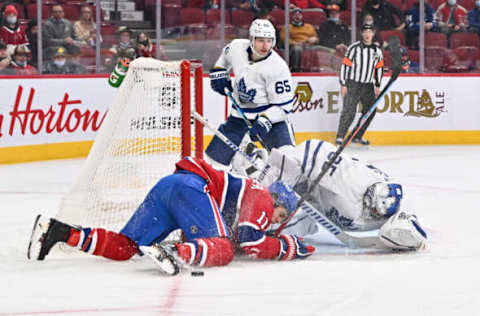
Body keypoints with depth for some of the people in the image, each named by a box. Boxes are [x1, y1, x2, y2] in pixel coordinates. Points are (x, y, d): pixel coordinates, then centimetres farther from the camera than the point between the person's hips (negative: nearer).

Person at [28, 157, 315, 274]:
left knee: (123, 247, 1)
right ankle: (176, 254, -48)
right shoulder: (262, 199, 7)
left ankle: (61, 232, -12)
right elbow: (251, 242, -8)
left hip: (167, 186, 8)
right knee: (221, 250, -20)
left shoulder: (250, 193, 34)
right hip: (191, 186, -8)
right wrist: (289, 247, 2)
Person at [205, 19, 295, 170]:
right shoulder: (237, 47, -9)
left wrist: (264, 122, -28)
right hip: (240, 112, 5)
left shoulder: (278, 67, -23)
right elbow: (225, 56, 19)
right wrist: (219, 72, 9)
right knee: (216, 156, 6)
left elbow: (283, 105, -19)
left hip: (271, 113, -5)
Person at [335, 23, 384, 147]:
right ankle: (340, 137, -8)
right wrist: (343, 85, -12)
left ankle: (357, 137, 19)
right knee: (349, 111, -13)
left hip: (368, 86, 6)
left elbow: (379, 68, 18)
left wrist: (377, 86, 15)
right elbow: (345, 65, -8)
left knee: (370, 112, 7)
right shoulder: (354, 48, -8)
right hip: (353, 84, -6)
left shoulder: (377, 51, 7)